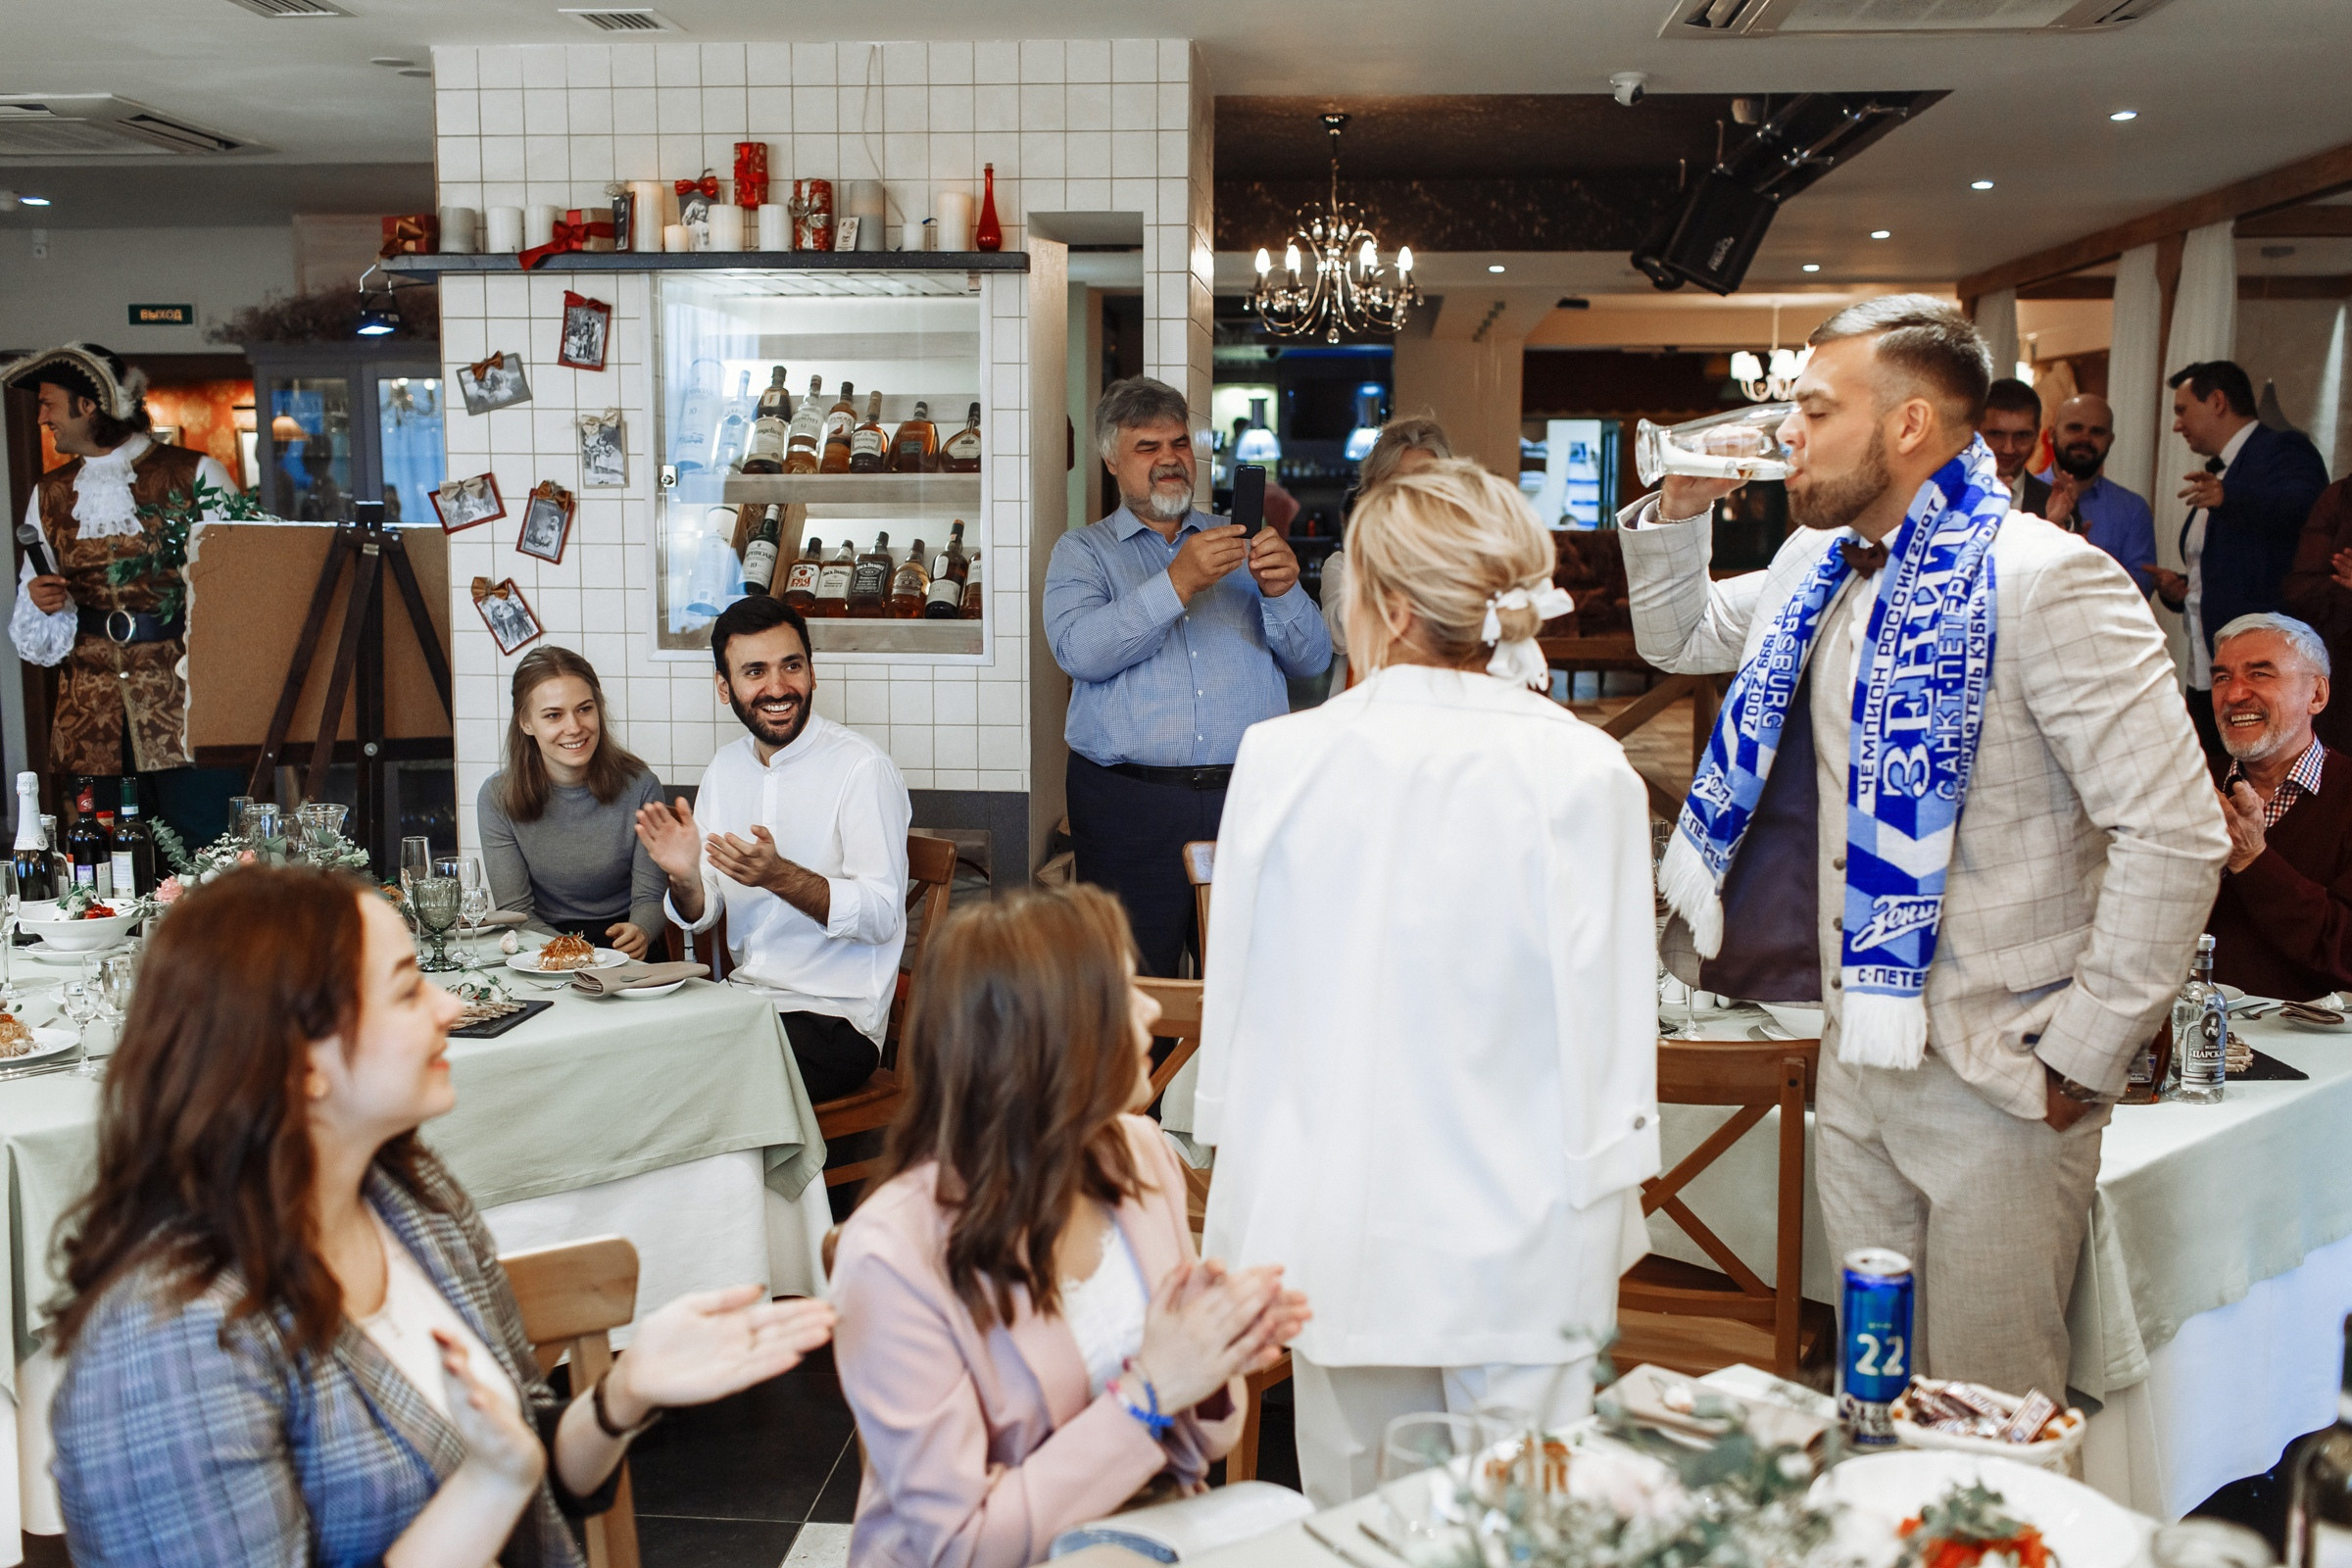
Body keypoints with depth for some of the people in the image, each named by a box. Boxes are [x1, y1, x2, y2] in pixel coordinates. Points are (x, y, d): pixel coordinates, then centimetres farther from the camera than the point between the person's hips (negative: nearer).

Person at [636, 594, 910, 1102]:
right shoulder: (724, 769, 11)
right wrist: (685, 878, -13)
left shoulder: (862, 768, -11)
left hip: (834, 1019, -6)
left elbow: (880, 916, -17)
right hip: (744, 999, 6)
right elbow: (701, 917, 10)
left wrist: (780, 877, -30)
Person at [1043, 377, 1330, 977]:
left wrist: (1283, 591, -11)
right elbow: (1079, 651, -10)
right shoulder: (1082, 552, 10)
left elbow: (1312, 661, 9)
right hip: (1130, 806, -2)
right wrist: (1177, 583, -19)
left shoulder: (1237, 546, 17)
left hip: (1249, 797, 2)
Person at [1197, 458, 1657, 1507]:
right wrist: (1606, 1205, 8)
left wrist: (1243, 1168, 17)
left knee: (1355, 1520, 16)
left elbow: (1235, 988, 3)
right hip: (1518, 1232, -1)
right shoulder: (1584, 773, -12)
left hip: (1333, 1223, 2)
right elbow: (1608, 1006, -6)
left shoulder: (1279, 758, -7)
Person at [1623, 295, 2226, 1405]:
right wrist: (1679, 509, 8)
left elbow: (2178, 834, -21)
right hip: (1857, 1052, 8)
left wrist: (2080, 1057, -18)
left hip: (1993, 1079, -7)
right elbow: (1679, 639, 26)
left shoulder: (2042, 581, -18)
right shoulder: (1823, 562, 8)